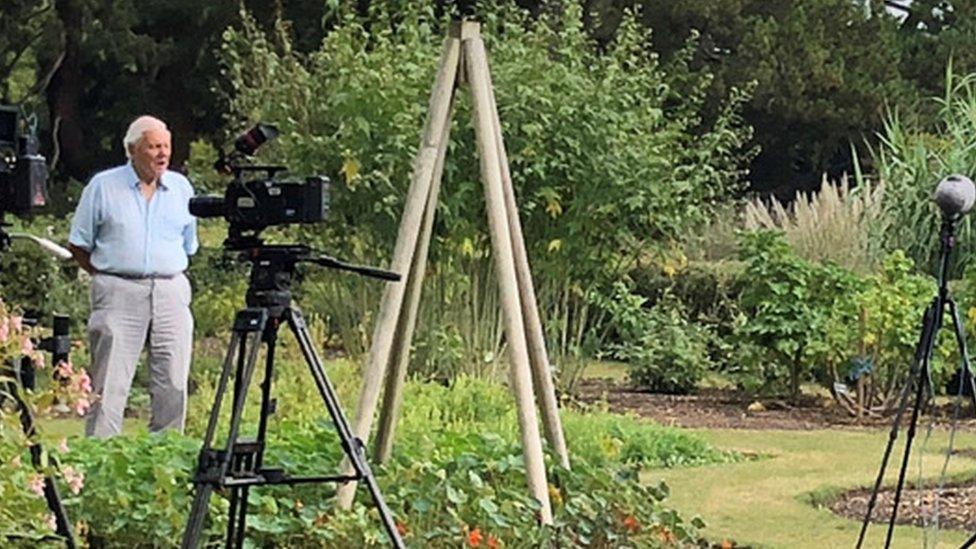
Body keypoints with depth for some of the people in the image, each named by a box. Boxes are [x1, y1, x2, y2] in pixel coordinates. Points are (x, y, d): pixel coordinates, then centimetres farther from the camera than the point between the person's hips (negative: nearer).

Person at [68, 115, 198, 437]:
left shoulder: (181, 187, 13)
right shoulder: (103, 186, 5)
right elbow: (78, 245, 8)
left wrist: (165, 275, 12)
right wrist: (108, 278, 4)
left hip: (171, 292, 3)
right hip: (119, 294, -3)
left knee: (173, 384, 1)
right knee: (109, 385, -7)